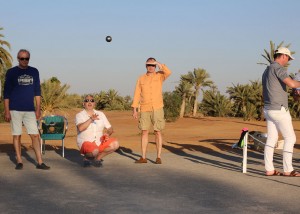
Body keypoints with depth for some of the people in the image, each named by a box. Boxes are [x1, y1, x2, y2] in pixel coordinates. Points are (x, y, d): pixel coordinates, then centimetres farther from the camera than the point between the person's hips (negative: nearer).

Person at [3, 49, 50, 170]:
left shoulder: (34, 72, 9)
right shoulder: (11, 72, 0)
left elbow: (37, 91, 12)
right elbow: (6, 93, -1)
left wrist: (38, 108, 6)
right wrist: (6, 111, -7)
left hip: (30, 110, 2)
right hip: (15, 110, -2)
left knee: (35, 135, -2)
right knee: (17, 135, 2)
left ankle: (40, 162, 0)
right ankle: (19, 161, 11)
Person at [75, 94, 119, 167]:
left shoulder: (100, 114, 11)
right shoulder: (79, 115, -4)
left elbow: (110, 129, 11)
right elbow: (80, 128, -25)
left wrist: (107, 134, -12)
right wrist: (91, 119, -37)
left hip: (99, 142, 5)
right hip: (85, 142, -5)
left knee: (115, 144, -19)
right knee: (95, 151, -37)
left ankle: (98, 157, 1)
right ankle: (87, 157, -1)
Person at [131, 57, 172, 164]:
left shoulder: (159, 76, 4)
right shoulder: (141, 79, 8)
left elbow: (168, 72, -19)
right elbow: (137, 94, 6)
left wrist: (159, 63, -16)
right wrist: (134, 109, 1)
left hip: (157, 108, -2)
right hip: (144, 109, 2)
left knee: (158, 132, -1)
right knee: (144, 132, 2)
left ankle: (159, 157, 3)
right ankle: (143, 157, 6)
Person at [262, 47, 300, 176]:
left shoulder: (266, 71, 17)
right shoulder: (277, 68, -15)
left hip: (268, 110, 9)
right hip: (279, 110, -9)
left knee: (271, 139, 9)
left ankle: (269, 170, 8)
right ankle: (288, 170, -1)